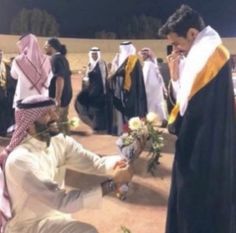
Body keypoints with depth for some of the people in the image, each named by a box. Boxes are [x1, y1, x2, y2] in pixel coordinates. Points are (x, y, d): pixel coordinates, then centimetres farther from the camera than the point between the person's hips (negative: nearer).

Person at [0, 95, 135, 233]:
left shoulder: (59, 141, -5)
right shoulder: (20, 160, -28)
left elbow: (95, 162, -9)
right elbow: (61, 201, -31)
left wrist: (117, 164, -32)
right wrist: (113, 184, -33)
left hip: (53, 214, 7)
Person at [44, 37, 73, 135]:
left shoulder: (56, 59, -15)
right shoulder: (62, 58, 14)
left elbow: (59, 79, -25)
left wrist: (57, 98, -25)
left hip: (58, 96, -10)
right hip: (65, 95, 10)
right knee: (63, 121, 16)